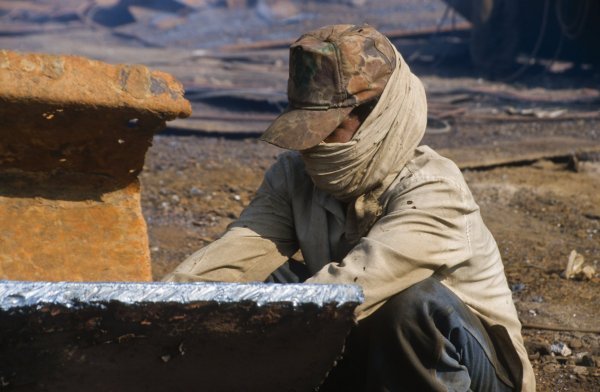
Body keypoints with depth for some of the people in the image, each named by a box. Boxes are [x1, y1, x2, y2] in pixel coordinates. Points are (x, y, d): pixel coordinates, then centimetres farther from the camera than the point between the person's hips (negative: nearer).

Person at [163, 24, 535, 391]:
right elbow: (226, 258, -23)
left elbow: (351, 288, -42)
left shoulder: (433, 193, -27)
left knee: (413, 301, -35)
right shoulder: (295, 177, -8)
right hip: (365, 357, 5)